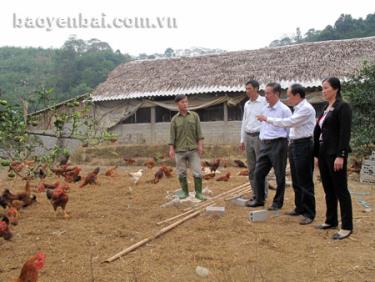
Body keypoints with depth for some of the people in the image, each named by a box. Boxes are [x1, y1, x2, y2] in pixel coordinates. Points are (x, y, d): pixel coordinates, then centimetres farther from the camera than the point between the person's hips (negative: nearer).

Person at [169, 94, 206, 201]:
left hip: (193, 149, 0)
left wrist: (200, 145, -11)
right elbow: (172, 135, 0)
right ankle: (185, 191, 21)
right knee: (181, 172, 6)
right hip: (180, 150, 0)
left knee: (197, 171, -6)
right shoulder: (174, 119, 2)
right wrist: (171, 149, -10)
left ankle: (198, 193, 3)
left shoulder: (194, 115, 2)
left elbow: (199, 132, -1)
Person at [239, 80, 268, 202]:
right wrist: (242, 140, 17)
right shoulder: (247, 104, 13)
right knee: (251, 168, 9)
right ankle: (255, 193, 18)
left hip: (259, 136, -6)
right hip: (248, 137, 6)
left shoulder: (264, 102, -6)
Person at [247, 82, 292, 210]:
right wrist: (261, 138, 14)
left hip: (278, 144, -7)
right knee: (258, 172, 8)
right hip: (264, 144, 7)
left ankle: (277, 202, 16)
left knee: (279, 175, 4)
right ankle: (259, 199, 21)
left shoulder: (284, 110, -9)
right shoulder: (265, 109, 12)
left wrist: (289, 146, -9)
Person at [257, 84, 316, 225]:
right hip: (294, 145, 10)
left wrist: (267, 119, -15)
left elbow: (288, 122, -21)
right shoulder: (298, 108, 14)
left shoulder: (306, 109, -16)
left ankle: (309, 213, 4)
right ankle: (299, 208, 28)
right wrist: (291, 142, 12)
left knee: (305, 181, -4)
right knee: (296, 180, 16)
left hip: (303, 146, -10)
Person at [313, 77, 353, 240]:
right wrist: (317, 154, 16)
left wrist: (341, 156, -22)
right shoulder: (326, 109, 15)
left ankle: (347, 227, 6)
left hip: (335, 154, -8)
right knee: (328, 190, 15)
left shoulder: (343, 107, -10)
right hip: (324, 153, 9)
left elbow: (345, 133, -17)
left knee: (340, 190, -3)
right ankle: (331, 221, 26)